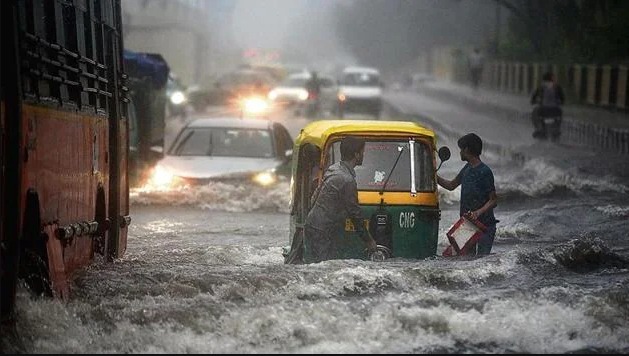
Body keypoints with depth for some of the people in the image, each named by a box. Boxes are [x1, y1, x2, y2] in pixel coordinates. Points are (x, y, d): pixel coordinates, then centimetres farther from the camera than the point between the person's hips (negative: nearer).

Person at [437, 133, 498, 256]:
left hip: (485, 224, -8)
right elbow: (451, 185, 25)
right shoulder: (467, 168, 10)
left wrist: (478, 212, -28)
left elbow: (493, 200, -14)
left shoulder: (485, 172, -15)